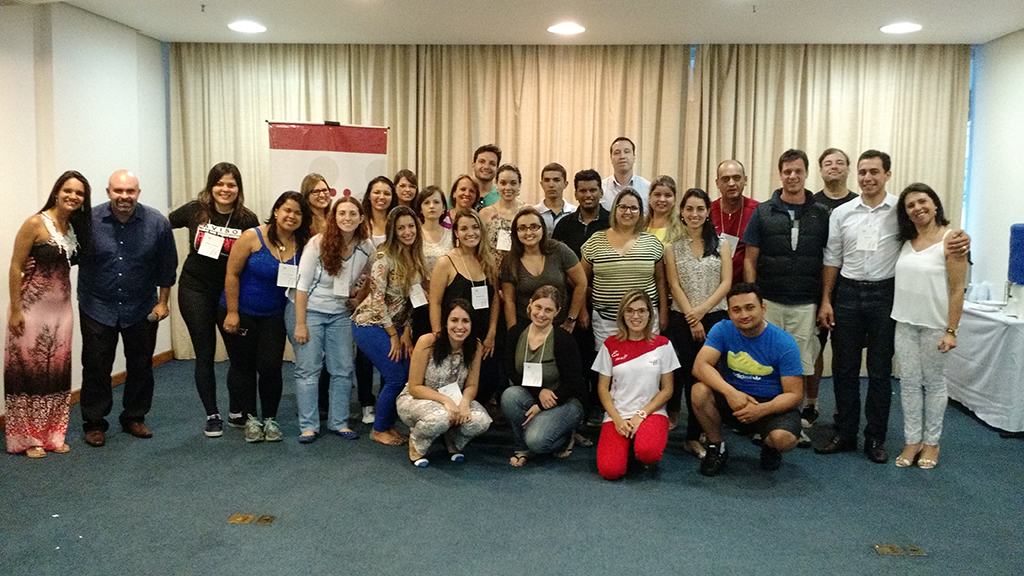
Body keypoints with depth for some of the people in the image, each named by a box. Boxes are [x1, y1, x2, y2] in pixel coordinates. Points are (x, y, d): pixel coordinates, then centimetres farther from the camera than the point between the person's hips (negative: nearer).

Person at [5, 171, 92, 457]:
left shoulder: (74, 227, 8)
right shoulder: (35, 224, -11)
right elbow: (15, 268, -11)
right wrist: (15, 310, -13)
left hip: (62, 309, 6)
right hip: (32, 307, -6)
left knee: (56, 372, 11)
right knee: (29, 369, 2)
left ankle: (52, 434, 22)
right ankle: (27, 438, 13)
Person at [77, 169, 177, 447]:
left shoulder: (157, 223, -7)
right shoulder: (89, 220, -9)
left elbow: (167, 266, 2)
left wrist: (163, 302, 3)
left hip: (142, 309, 1)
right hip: (97, 308, -1)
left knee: (141, 366, 11)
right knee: (96, 367, 5)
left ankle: (134, 417, 28)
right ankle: (94, 423, 19)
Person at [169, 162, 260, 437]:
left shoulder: (247, 220, -7)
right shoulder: (195, 210, -6)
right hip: (195, 291, 0)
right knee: (205, 355, 7)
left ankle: (236, 411, 23)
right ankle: (212, 415, 20)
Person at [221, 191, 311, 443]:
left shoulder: (303, 245, -5)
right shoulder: (253, 237, -15)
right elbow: (232, 274, -12)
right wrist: (232, 313, -12)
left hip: (274, 316, 2)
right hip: (240, 313, -2)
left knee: (271, 366, -4)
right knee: (243, 366, 8)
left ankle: (270, 419, 14)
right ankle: (250, 418, 24)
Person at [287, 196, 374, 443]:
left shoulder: (367, 247, -5)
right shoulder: (318, 243, -15)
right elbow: (302, 284, -14)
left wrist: (356, 303, 0)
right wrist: (300, 324, -16)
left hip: (340, 314, 4)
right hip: (308, 310, -4)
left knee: (343, 369, 5)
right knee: (308, 369, -2)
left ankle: (338, 423, 18)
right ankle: (308, 426, 8)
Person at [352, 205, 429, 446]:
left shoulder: (415, 258, 5)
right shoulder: (384, 257, -17)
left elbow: (412, 299, 9)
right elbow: (377, 300, -18)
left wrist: (407, 331, 1)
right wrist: (394, 335, -12)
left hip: (396, 326, 7)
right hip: (371, 325, -7)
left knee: (410, 374, 1)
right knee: (396, 377, -9)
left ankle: (388, 424, 22)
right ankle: (379, 430, 13)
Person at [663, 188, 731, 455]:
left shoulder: (721, 245, 7)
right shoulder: (673, 247, 6)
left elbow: (726, 283, -1)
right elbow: (674, 286, -1)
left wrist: (701, 310, -13)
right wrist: (692, 320, -9)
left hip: (714, 318, 0)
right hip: (681, 319, 0)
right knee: (682, 371, -3)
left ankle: (694, 436, 10)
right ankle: (672, 410, 29)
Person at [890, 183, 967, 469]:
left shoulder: (950, 239, -9)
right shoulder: (906, 241, 7)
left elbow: (957, 290, -11)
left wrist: (951, 330, -14)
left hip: (934, 324, -5)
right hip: (905, 322, 5)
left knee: (934, 383, 8)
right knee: (909, 382, 8)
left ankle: (931, 442, 20)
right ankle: (912, 441, 18)